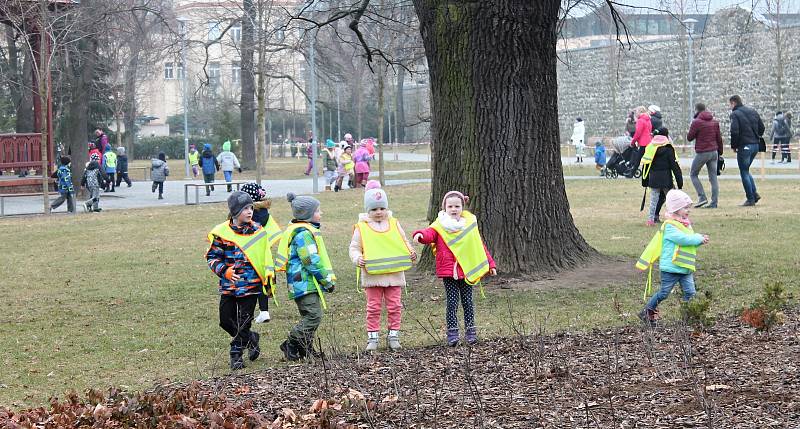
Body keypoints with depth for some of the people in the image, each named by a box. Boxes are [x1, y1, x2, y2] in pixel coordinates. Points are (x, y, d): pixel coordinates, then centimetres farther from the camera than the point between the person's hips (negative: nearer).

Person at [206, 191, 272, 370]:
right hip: (228, 286, 0)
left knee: (244, 322, 0)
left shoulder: (257, 231, 1)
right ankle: (251, 338, 29)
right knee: (226, 321, 5)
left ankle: (236, 355, 14)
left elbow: (265, 254, 13)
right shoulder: (221, 232, -5)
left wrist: (269, 271, 1)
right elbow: (212, 256, 1)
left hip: (251, 285, 0)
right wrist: (224, 270, -14)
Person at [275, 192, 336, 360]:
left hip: (307, 283, 11)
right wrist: (328, 281, -14)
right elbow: (311, 261, -21)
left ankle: (305, 349, 18)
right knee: (313, 316, -13)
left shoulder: (305, 231, 18)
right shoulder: (304, 233, -16)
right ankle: (291, 345, -8)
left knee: (309, 317, 14)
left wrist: (327, 279, 23)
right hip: (305, 283, -11)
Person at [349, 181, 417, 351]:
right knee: (373, 307, 3)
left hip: (394, 274, 2)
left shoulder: (394, 224, 8)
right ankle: (372, 337, 10)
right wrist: (357, 259, -16)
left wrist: (411, 253, -5)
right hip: (372, 275, -2)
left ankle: (393, 335, 15)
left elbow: (404, 243, 13)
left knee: (394, 306, 5)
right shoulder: (361, 228, 0)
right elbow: (354, 248, 3)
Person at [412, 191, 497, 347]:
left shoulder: (470, 225, 9)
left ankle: (470, 331, 15)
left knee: (467, 301, 7)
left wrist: (490, 264, 15)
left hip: (467, 270, 2)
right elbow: (430, 234, -19)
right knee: (452, 302, -3)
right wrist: (420, 235, -43)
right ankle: (452, 332, 1)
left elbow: (480, 246, 15)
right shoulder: (440, 226, 1)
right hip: (448, 271, -2)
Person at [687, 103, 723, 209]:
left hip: (702, 152, -6)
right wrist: (720, 153, 18)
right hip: (714, 152, 6)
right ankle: (714, 202, 2)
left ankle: (702, 197, -2)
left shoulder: (696, 122, -10)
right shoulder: (715, 122, 9)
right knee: (713, 177, 6)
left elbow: (689, 137, -6)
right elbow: (719, 138, 12)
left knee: (693, 174, 10)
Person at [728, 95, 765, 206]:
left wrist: (734, 146, -7)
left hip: (744, 147, -7)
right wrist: (757, 138, 18)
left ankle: (750, 199, 1)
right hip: (756, 146, 7)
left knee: (744, 172, 2)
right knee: (746, 171, 21)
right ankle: (755, 193, 8)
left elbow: (734, 131, -19)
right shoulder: (753, 111, 12)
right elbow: (761, 127, 13)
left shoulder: (735, 114, -10)